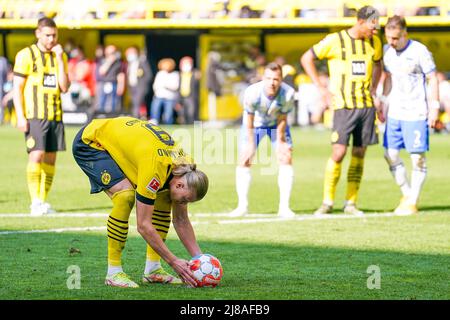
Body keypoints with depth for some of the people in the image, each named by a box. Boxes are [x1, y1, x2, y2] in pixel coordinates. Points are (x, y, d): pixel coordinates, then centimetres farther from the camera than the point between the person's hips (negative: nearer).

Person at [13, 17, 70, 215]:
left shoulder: (60, 56, 12)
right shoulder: (26, 55, -2)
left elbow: (64, 87, 3)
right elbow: (17, 87, -3)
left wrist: (60, 59, -4)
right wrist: (20, 116, -11)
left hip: (55, 116, 5)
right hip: (34, 116, -5)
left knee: (50, 159, 4)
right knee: (36, 155, -14)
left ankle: (43, 201, 10)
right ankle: (35, 202, -12)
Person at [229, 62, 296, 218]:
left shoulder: (288, 93, -35)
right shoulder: (252, 93, -37)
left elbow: (282, 118, -18)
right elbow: (249, 119, -21)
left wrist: (280, 141, -10)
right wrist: (250, 143, -14)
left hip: (276, 124, 1)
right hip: (255, 124, -1)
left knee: (286, 158, -11)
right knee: (244, 160, -8)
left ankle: (284, 206, -7)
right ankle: (242, 205, 1)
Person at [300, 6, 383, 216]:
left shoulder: (374, 43, 8)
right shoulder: (335, 41, -7)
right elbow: (306, 58, 1)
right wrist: (321, 88, -4)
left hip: (367, 105, 5)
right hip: (344, 106, -4)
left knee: (359, 154, 4)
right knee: (338, 153, -11)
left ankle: (351, 203, 12)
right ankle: (327, 202, 2)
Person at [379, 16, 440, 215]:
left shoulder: (419, 51, -12)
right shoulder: (387, 51, 6)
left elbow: (433, 79, -7)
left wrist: (434, 107, -10)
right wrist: (384, 101, 15)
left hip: (416, 114, -6)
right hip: (395, 113, 6)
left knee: (418, 157, -3)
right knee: (390, 154, 5)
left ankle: (412, 203, 5)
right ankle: (407, 194, 19)